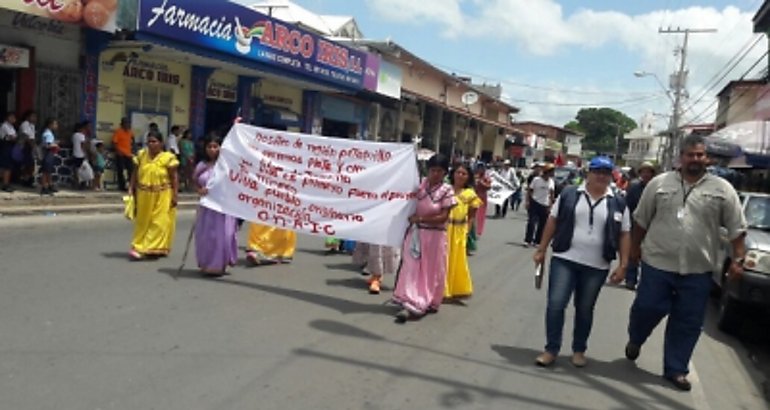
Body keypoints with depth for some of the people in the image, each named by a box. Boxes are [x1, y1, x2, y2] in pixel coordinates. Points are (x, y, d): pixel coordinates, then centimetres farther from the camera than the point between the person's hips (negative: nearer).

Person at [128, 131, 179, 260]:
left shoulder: (168, 158, -7)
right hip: (144, 195, 4)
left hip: (162, 196, -4)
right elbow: (135, 174, 9)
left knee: (159, 222, -1)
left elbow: (174, 178, -6)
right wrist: (131, 189, 4)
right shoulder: (141, 155, 5)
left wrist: (175, 195, -9)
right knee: (143, 222, 11)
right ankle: (139, 247, 21)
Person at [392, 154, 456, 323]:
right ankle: (411, 303, 6)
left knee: (431, 271, 7)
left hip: (434, 236, -3)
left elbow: (443, 217, -14)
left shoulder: (447, 190, -9)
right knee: (412, 269, 2)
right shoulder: (420, 184, 1)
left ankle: (427, 303, 15)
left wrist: (420, 218, -17)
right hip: (416, 233, 3)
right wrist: (411, 219, -5)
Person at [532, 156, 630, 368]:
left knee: (585, 309, 12)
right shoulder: (569, 194, 0)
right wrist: (541, 250, 4)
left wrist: (623, 265, -2)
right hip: (564, 259, -1)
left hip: (596, 266, 1)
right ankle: (551, 349, 8)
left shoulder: (618, 203, 2)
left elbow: (624, 235, 4)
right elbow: (553, 222, 5)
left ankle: (579, 350, 27)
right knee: (555, 304, -5)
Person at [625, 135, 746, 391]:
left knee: (687, 323, 7)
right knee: (647, 309, 3)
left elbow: (736, 228, 2)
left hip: (698, 270, 1)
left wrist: (738, 259, -4)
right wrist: (636, 247, 11)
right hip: (657, 264, -1)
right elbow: (641, 220, 9)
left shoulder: (722, 189, 1)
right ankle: (634, 340, 34)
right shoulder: (659, 183, 1)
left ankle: (675, 369, 21)